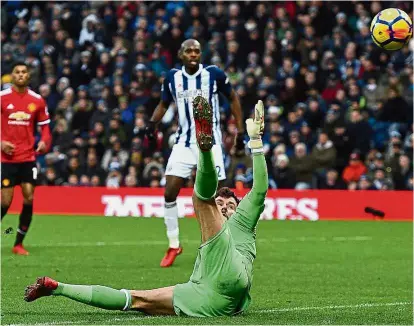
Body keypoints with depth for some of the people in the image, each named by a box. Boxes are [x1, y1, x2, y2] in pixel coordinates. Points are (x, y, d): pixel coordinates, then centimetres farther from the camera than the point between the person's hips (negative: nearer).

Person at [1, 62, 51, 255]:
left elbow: (44, 126, 13)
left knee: (29, 199, -3)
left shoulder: (37, 101, 6)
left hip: (28, 157, 3)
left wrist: (44, 142, -6)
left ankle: (19, 244, 8)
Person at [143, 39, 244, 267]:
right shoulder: (172, 78, 1)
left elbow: (233, 99, 5)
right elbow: (163, 104, 16)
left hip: (210, 143, -3)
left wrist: (240, 130, 1)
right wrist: (153, 122, -3)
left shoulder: (214, 74, -8)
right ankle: (173, 245, 9)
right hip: (184, 143, 3)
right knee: (169, 193, -5)